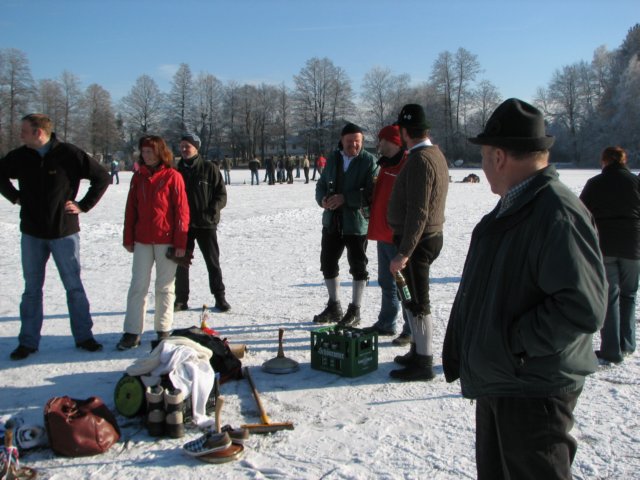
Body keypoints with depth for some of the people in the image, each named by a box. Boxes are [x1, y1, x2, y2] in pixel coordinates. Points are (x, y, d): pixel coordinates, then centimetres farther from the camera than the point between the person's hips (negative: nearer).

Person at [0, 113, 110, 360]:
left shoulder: (69, 154, -11)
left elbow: (103, 177, -5)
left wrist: (83, 205, -7)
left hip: (65, 232, -3)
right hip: (31, 233, 3)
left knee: (74, 286, 6)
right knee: (32, 289, 9)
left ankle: (83, 336, 17)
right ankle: (28, 341, 18)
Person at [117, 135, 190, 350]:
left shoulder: (172, 176, -5)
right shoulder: (138, 177, 8)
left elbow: (181, 210, -7)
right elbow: (131, 209, 11)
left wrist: (180, 242, -10)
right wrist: (128, 238, 8)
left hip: (166, 240, -4)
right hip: (142, 240, 4)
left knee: (165, 286, 7)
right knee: (138, 286, 3)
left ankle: (163, 330, 18)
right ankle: (132, 332, 8)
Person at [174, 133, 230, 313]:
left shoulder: (209, 168, -2)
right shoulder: (177, 171, 9)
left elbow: (221, 194, -2)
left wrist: (214, 208, -19)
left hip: (206, 224, -3)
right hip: (183, 224, 4)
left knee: (213, 262, 4)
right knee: (181, 263, 7)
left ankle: (219, 297, 14)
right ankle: (181, 299, 18)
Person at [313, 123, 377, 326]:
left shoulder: (369, 161, -9)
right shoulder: (333, 158, 10)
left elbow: (371, 193, -18)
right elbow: (321, 184, 14)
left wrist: (345, 198, -23)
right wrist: (322, 199, -7)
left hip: (357, 223, -6)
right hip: (332, 221, 6)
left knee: (358, 267, 5)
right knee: (328, 263, 13)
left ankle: (355, 311, 18)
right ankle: (334, 307, 30)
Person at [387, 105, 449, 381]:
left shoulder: (420, 160, -20)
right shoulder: (436, 155, 12)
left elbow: (418, 213, -25)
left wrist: (403, 253, -25)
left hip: (417, 241, -10)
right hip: (430, 237, 10)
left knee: (417, 303, -2)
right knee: (413, 299, 19)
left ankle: (423, 363, 6)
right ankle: (419, 351, 31)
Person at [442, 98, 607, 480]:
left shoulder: (558, 214, -23)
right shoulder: (510, 208, 8)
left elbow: (583, 307, -29)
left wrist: (515, 343, -20)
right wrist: (461, 353, 12)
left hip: (534, 393, -10)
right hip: (495, 383, 10)